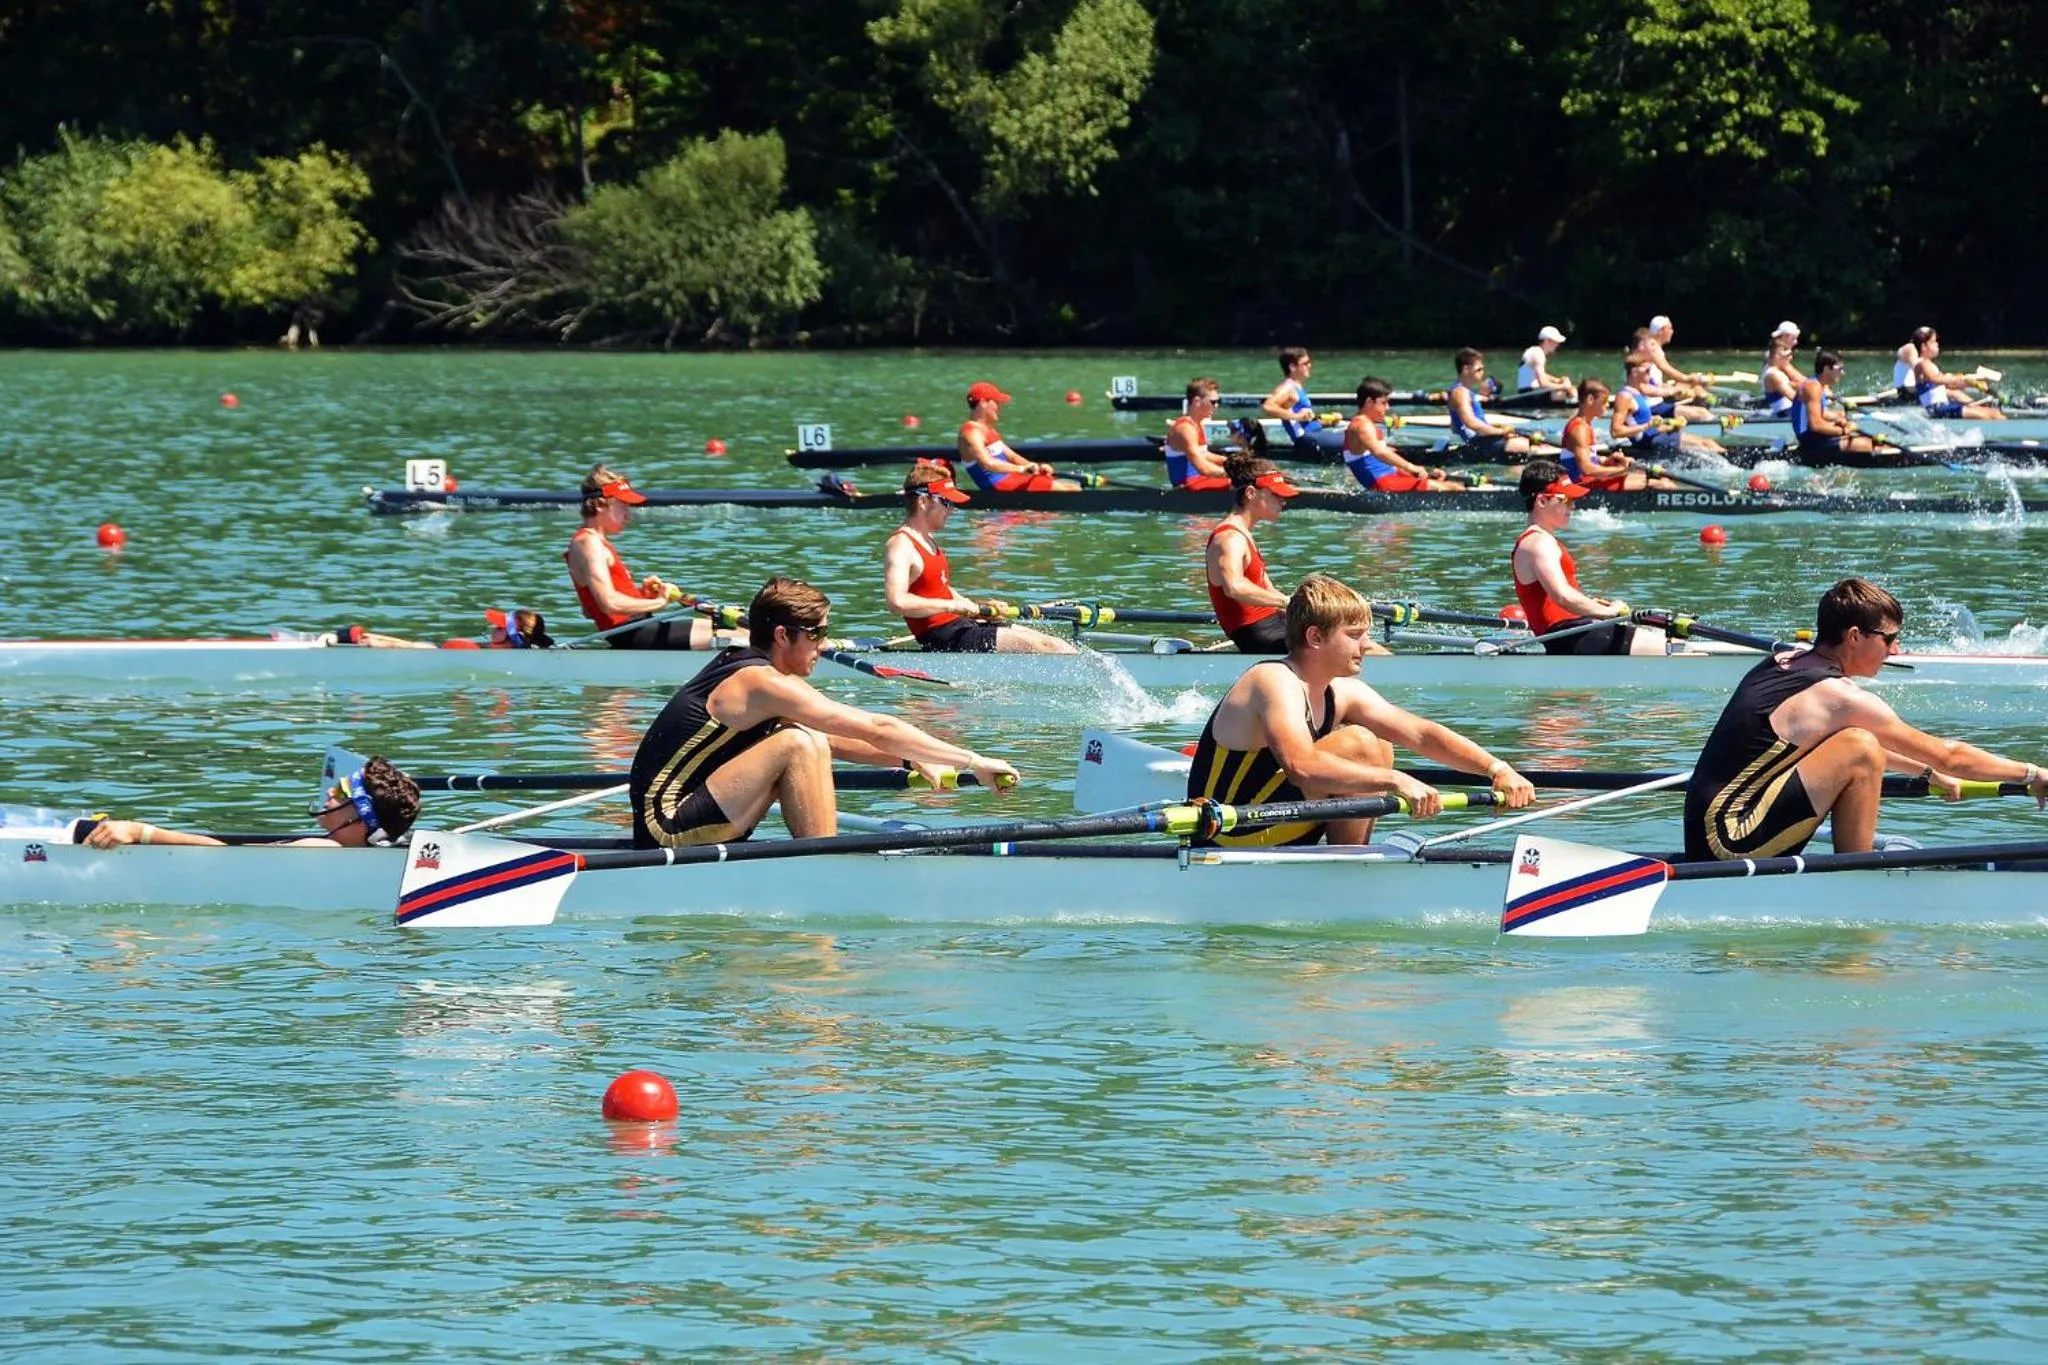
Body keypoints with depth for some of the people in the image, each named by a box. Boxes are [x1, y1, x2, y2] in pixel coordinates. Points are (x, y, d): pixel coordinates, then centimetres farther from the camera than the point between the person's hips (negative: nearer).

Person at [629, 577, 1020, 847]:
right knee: (798, 744, -21)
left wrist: (911, 759, 9)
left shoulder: (736, 666, 14)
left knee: (810, 744, 15)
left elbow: (831, 742, 20)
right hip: (668, 831, -10)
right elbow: (876, 730, -15)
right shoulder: (764, 683, -14)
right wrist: (973, 762, -11)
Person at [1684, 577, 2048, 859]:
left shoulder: (1783, 664, 14)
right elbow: (1949, 756, -3)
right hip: (1732, 844, -10)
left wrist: (1929, 772, 37)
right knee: (1861, 751, -16)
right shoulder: (1837, 696, -11)